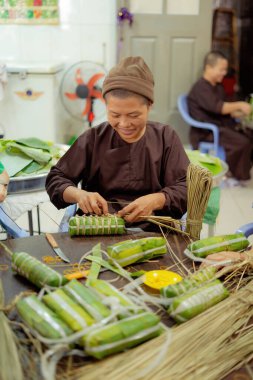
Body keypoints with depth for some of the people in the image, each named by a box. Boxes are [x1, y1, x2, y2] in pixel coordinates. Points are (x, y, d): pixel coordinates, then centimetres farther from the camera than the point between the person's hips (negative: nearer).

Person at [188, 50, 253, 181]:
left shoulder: (218, 87, 17)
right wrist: (239, 105, -21)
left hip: (223, 125, 9)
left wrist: (242, 112, 2)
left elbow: (226, 111, 19)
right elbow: (217, 107, -25)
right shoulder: (200, 88, -13)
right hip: (206, 132, -9)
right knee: (242, 142, -26)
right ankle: (239, 175, -8)